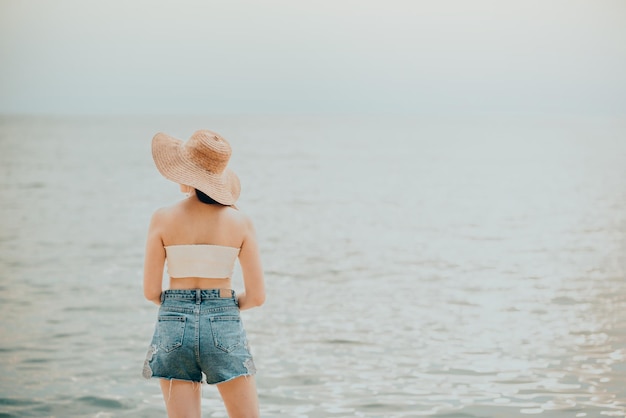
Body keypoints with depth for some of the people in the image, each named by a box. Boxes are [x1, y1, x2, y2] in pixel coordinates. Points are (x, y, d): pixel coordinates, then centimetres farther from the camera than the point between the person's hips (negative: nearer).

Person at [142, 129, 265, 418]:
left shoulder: (163, 219, -4)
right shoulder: (240, 222, -3)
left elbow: (150, 291, -1)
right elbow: (257, 296, -2)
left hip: (174, 327, 1)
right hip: (224, 327, 0)